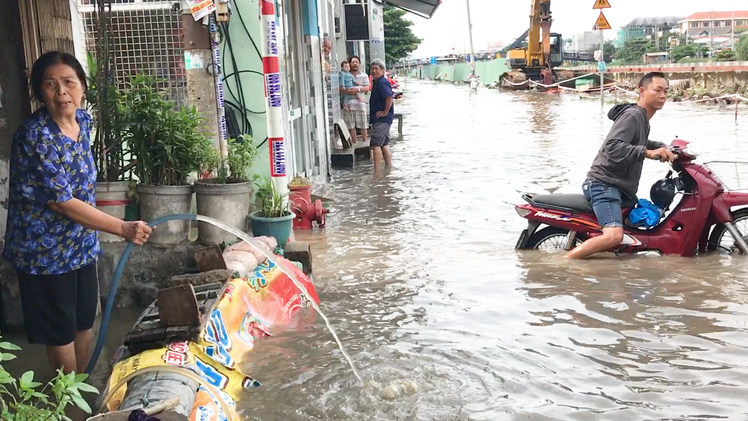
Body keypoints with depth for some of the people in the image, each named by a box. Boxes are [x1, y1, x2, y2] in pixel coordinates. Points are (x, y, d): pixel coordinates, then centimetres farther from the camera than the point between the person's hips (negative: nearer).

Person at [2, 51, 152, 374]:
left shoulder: (83, 120, -1)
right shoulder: (36, 136, -25)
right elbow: (61, 202, -26)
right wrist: (123, 229, -28)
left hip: (82, 244, 7)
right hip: (46, 251, -7)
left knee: (85, 323, 18)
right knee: (61, 333, 8)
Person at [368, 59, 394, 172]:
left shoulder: (382, 83, -16)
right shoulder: (377, 82, 16)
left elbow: (389, 97, -31)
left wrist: (385, 112, -23)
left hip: (381, 119, -11)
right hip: (383, 120, 11)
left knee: (376, 144, -10)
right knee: (384, 145, 15)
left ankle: (376, 171, -10)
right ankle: (389, 168, 21)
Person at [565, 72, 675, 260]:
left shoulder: (643, 118, 17)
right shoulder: (632, 115, -14)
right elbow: (613, 147, -30)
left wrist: (664, 148, 23)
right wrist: (648, 153, -36)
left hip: (622, 187, 11)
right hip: (604, 184, -11)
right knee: (614, 236, -30)